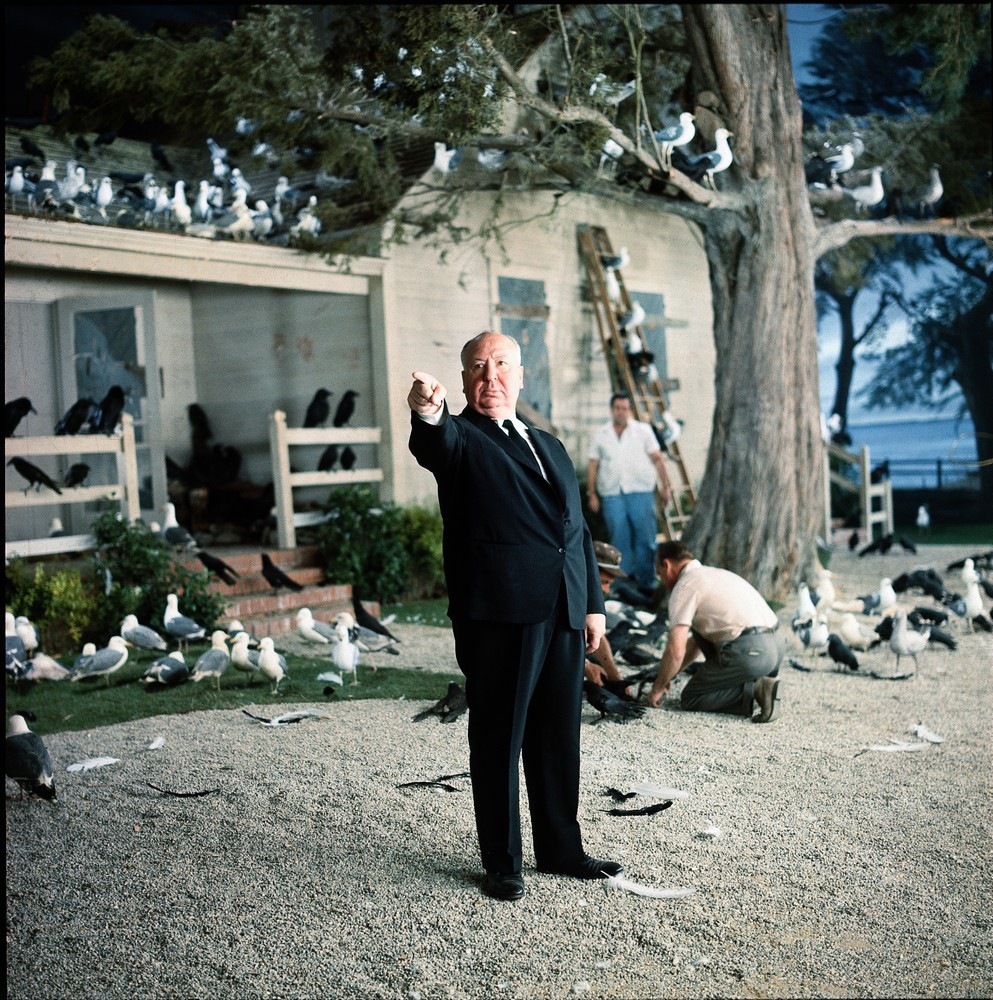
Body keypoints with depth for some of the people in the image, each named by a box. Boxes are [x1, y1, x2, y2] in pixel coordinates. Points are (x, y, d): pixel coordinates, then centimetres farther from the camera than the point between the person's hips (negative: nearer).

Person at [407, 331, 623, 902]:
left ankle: (561, 848, 29)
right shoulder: (460, 438, 2)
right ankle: (502, 863, 16)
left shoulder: (551, 446, 22)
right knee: (499, 740, 4)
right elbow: (433, 444, -24)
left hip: (564, 613, 6)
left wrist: (594, 604, 16)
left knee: (559, 739, 15)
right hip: (499, 615, -6)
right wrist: (428, 412, -48)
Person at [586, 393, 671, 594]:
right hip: (611, 494, 1)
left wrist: (665, 486, 2)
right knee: (619, 540, 1)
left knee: (645, 538, -3)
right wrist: (592, 494, 7)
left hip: (641, 492, -1)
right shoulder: (600, 435, 11)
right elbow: (593, 466, 12)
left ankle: (646, 583, 4)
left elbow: (657, 459, 8)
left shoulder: (643, 430, 9)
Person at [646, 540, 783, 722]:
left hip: (749, 654, -8)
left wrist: (658, 688, 7)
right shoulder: (714, 574, 26)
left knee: (690, 699, 10)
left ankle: (754, 691, -8)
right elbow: (697, 640, 35)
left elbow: (676, 651, -9)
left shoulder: (684, 586, -2)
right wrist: (667, 677, 37)